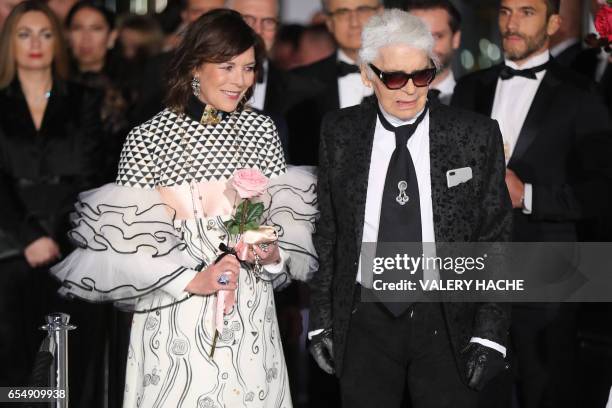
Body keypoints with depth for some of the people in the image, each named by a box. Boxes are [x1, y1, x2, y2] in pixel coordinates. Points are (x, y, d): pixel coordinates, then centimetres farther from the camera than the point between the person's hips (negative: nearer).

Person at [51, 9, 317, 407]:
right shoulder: (147, 139, -8)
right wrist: (192, 281, -17)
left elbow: (286, 218, 10)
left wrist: (274, 257, -10)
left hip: (252, 317, 3)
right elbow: (125, 244, -7)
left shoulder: (262, 130, 3)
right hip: (176, 322, -3)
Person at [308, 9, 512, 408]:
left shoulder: (476, 135, -4)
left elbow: (495, 240, -1)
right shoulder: (339, 133, 2)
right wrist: (322, 320, 5)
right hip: (365, 321, 2)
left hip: (448, 325, -1)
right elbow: (327, 232, 8)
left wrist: (490, 333, -6)